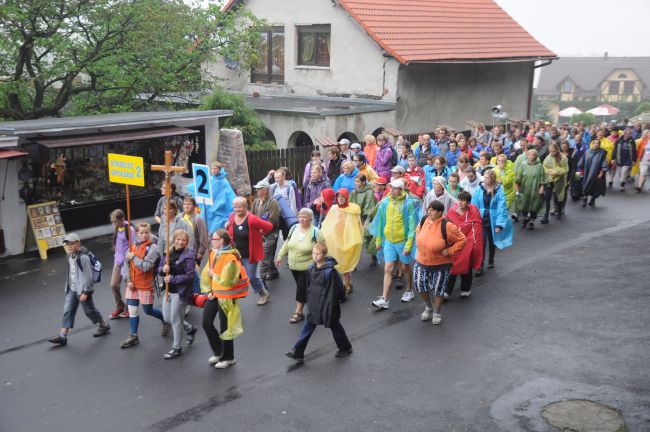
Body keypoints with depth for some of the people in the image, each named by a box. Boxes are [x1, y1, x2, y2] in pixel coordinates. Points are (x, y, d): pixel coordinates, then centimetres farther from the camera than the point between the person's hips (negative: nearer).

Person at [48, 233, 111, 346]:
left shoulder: (83, 257, -20)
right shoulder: (70, 256, 6)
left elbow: (88, 276, -20)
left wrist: (85, 292, -20)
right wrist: (68, 286, 22)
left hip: (82, 290, -8)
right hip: (71, 289, 8)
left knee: (89, 310, 8)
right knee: (67, 311, 3)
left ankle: (104, 326, 30)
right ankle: (62, 336, 3)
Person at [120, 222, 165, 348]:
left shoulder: (152, 248, -14)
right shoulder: (133, 246, 5)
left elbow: (146, 266, -22)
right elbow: (126, 263, 5)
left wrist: (134, 257, -15)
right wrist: (128, 280, -4)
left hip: (146, 285, -5)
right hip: (132, 284, 5)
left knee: (148, 310, 6)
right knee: (132, 310, 7)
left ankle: (165, 319, 34)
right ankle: (133, 336, 17)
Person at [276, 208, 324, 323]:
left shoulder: (315, 232, -16)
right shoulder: (294, 228, 1)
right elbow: (287, 243, 13)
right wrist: (280, 255, 12)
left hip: (307, 267, -5)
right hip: (294, 265, 6)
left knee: (302, 288, -3)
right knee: (300, 286, 16)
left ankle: (298, 312, 7)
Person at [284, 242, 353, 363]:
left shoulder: (330, 271, -22)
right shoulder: (311, 268, -1)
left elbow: (332, 291, -19)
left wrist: (329, 310, -18)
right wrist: (309, 302, 14)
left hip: (326, 305, -6)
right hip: (314, 305, 6)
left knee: (335, 327, 13)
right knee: (308, 327, 7)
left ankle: (346, 348, 34)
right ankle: (297, 352, 11)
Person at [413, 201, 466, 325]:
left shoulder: (447, 226, -22)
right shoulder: (424, 221, -5)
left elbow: (462, 240, -14)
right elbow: (418, 231, 18)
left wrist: (449, 251, -18)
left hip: (440, 265, -4)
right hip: (421, 262, 5)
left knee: (438, 289, 9)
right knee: (419, 285, 4)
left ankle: (437, 313, 34)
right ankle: (429, 307, 34)